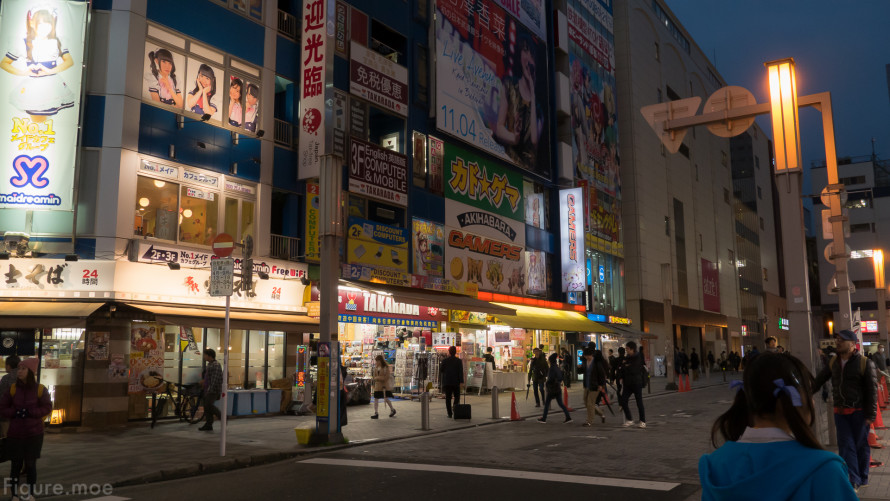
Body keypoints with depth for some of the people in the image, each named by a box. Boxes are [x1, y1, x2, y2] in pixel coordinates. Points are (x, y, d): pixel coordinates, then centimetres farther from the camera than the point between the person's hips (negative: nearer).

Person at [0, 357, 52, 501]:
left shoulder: (40, 389, -6)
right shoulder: (13, 388, -3)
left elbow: (47, 408, -6)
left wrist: (29, 412, -19)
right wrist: (15, 413, -16)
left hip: (34, 434, -1)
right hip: (15, 434, 1)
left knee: (30, 464, 8)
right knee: (16, 465, 4)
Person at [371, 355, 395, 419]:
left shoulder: (386, 368, -9)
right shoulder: (376, 367, 8)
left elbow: (387, 377, -13)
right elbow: (375, 376, 14)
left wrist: (378, 377, -14)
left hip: (385, 385, -5)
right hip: (377, 385, 5)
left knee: (386, 399, 1)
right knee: (376, 399, 0)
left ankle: (392, 410, 23)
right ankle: (376, 413, 5)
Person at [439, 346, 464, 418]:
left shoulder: (445, 361, -3)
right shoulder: (459, 361, -4)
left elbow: (440, 370, 4)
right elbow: (461, 372, -9)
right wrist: (461, 381, -9)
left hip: (446, 382, 1)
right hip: (456, 382, -1)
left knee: (448, 398, 5)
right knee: (457, 396, 11)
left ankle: (449, 413, 2)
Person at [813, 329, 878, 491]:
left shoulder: (865, 363, -7)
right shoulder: (833, 362, 7)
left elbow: (872, 390, -6)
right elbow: (819, 380, 17)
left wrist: (870, 415, -9)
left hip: (859, 412, -4)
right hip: (840, 411, 4)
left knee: (861, 445, 7)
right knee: (846, 445, -1)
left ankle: (863, 478, 22)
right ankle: (853, 480, 1)